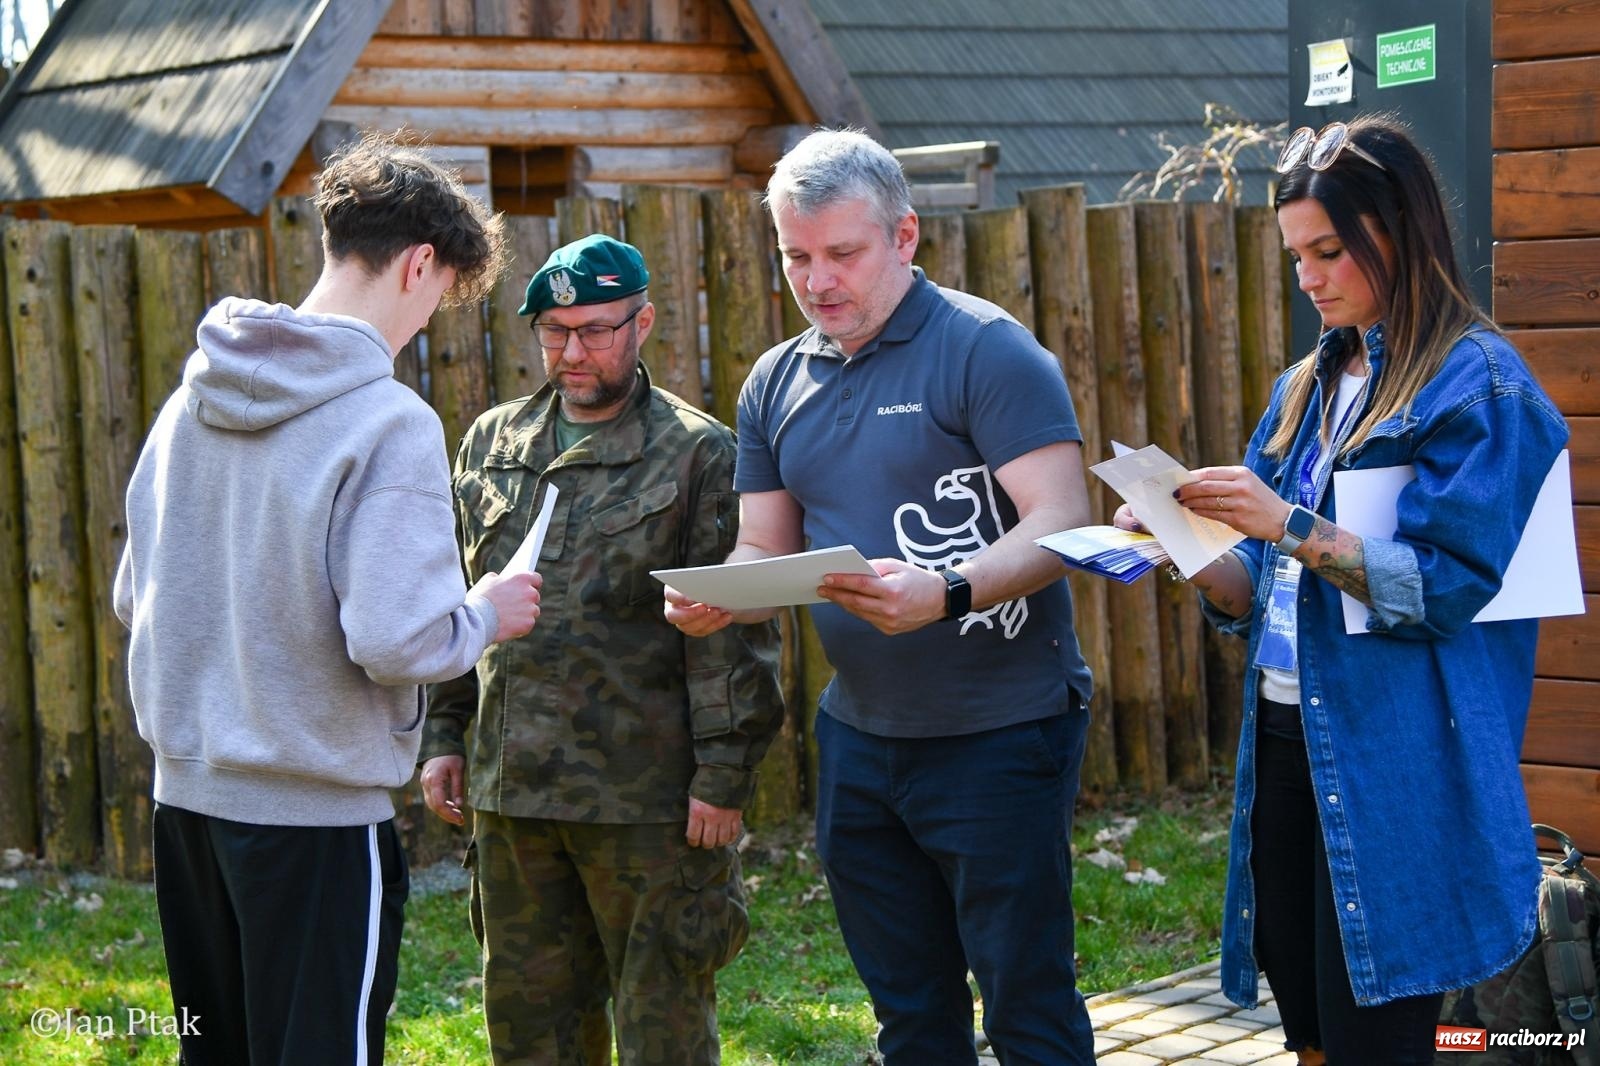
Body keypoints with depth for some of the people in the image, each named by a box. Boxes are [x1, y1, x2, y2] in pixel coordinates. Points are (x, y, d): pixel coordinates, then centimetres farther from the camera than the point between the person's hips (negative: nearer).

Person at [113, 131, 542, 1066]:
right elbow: (396, 639, -23)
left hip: (187, 791, 7)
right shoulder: (389, 422, -17)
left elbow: (135, 596, 13)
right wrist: (485, 614, -4)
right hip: (316, 811, -7)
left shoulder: (192, 402, 6)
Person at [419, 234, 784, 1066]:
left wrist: (723, 775, -11)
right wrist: (443, 734, 12)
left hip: (648, 797, -5)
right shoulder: (491, 445, 12)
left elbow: (731, 628, -7)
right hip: (510, 788, 5)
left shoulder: (697, 452, -4)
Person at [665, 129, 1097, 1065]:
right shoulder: (778, 382, 10)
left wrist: (947, 592, -35)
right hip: (858, 735, 7)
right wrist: (713, 599, -10)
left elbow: (1062, 519, -18)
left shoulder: (984, 348, -10)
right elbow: (765, 549, 13)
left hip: (1000, 732, -6)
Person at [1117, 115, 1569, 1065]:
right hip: (1287, 743, 7)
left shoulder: (1476, 382, -7)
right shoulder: (1309, 387, 15)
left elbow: (1453, 586, -16)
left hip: (1395, 766, -7)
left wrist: (1293, 528, -22)